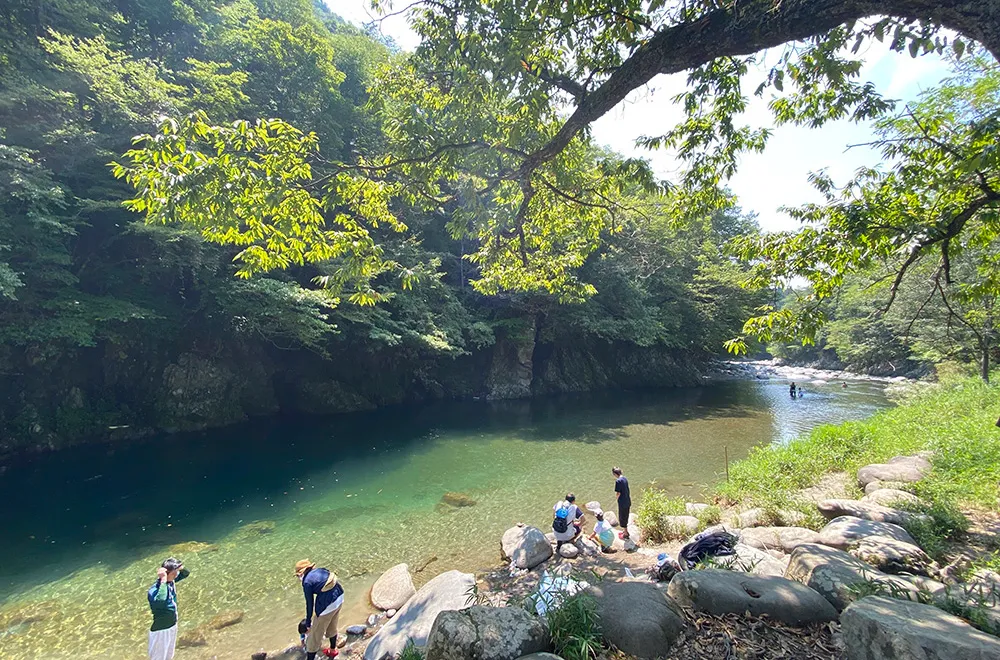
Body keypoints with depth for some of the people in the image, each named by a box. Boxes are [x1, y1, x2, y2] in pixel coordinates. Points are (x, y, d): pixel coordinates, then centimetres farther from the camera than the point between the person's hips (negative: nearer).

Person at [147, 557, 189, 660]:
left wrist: (180, 567, -20)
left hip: (172, 625, 7)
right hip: (160, 630, -7)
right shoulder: (154, 591, -33)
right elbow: (160, 601, -54)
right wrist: (163, 580, -46)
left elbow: (186, 573, 4)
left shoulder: (171, 581, -11)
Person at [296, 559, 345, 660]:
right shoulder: (321, 570, 9)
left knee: (315, 634, 13)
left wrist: (308, 623, 12)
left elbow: (310, 604, -2)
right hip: (339, 596, 8)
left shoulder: (307, 582, -8)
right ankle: (333, 650, 53)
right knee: (332, 627, 33)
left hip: (328, 604, -8)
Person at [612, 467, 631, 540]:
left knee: (622, 518, 9)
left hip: (622, 503, -8)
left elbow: (618, 493, -20)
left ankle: (625, 534, 21)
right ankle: (625, 530, 39)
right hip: (628, 502, 8)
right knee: (626, 516, 23)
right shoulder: (625, 478, 2)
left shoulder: (618, 481, -23)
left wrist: (616, 497, 0)